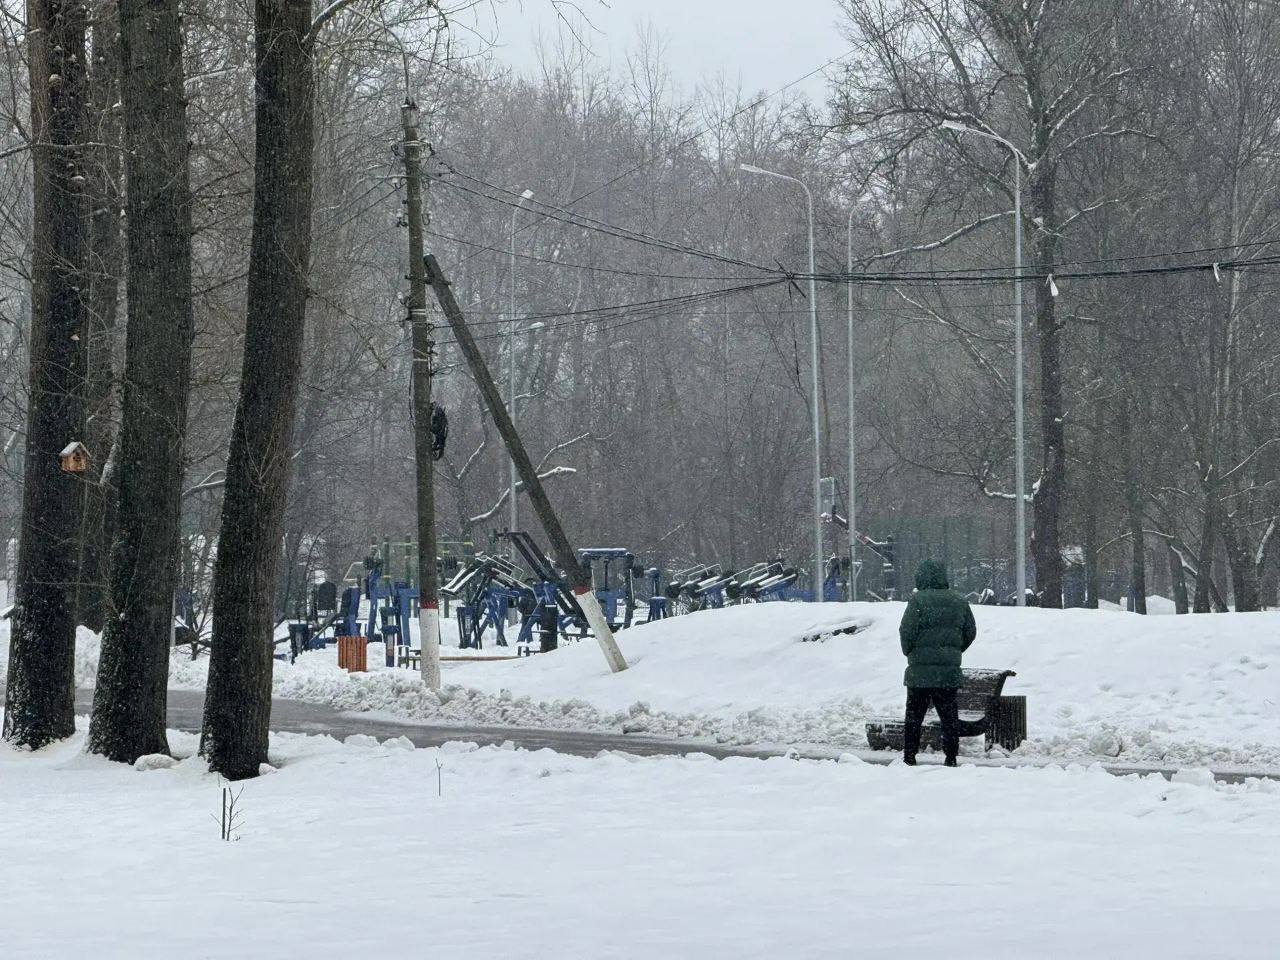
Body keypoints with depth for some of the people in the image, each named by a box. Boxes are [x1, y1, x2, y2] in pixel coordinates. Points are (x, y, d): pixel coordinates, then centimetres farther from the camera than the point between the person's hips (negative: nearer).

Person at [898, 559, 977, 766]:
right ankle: (951, 756, 6)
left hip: (921, 670, -4)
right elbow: (970, 631, 12)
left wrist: (908, 651, 6)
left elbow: (907, 631, -12)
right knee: (949, 715, 8)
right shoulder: (958, 601, 8)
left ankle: (909, 756, 3)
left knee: (914, 714, 4)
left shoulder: (918, 600, -10)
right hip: (950, 669, 4)